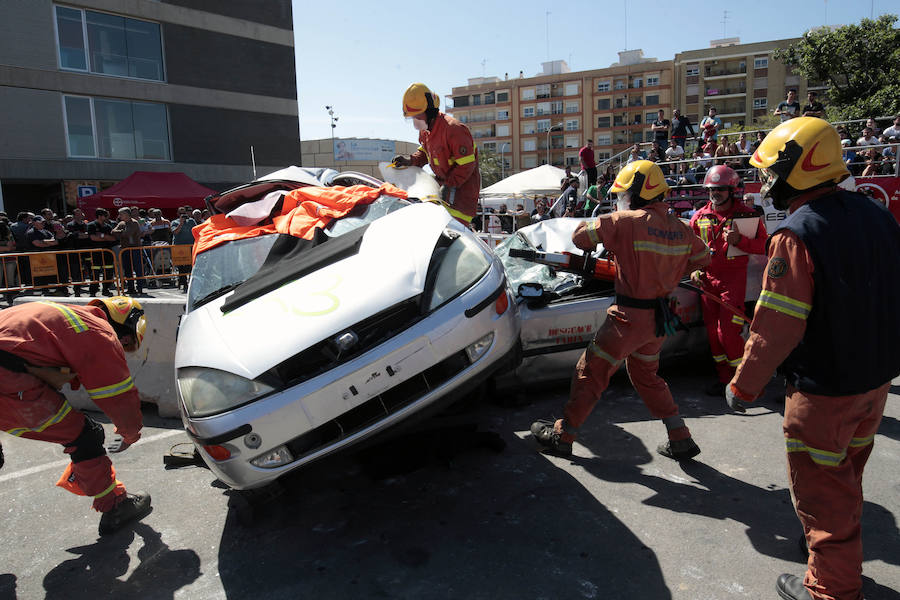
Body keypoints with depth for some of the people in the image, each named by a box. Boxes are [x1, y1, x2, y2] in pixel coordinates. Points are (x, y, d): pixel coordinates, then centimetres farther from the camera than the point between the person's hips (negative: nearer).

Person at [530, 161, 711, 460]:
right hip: (659, 317, 7)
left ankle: (562, 435, 17)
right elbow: (703, 257, 18)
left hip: (630, 317, -7)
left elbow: (581, 236, -12)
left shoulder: (628, 221, -18)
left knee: (590, 373, 6)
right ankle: (681, 441, 28)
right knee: (645, 375, 25)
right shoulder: (678, 227, 3)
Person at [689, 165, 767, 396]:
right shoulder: (700, 217, 9)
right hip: (707, 279, 5)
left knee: (727, 333, -9)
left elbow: (762, 246, -3)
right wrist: (694, 270, 4)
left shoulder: (747, 214, -2)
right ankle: (725, 378, 20)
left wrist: (739, 240, -19)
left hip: (734, 278, -5)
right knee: (712, 332, 7)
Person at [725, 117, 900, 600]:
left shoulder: (795, 234, -23)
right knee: (846, 475, 26)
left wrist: (744, 386, -13)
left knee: (820, 489, 8)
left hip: (823, 390, -8)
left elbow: (777, 326, -24)